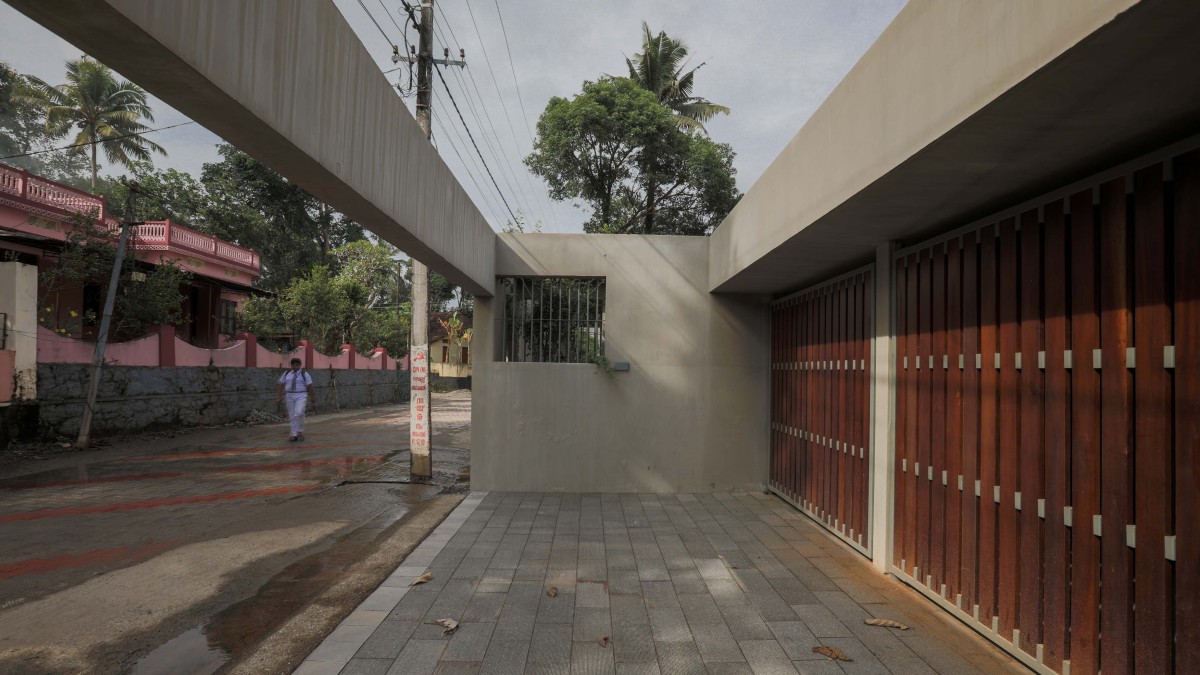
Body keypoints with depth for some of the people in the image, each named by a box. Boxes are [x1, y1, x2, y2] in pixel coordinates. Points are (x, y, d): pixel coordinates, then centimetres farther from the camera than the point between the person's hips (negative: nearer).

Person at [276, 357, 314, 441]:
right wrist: (278, 397, 4)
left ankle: (300, 431, -2)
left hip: (301, 396, -4)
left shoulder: (305, 374, -4)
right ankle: (294, 436, 9)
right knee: (292, 416, 4)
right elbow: (281, 385, 8)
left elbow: (310, 387, -3)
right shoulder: (286, 374, 6)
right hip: (290, 396, 4)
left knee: (299, 413, -21)